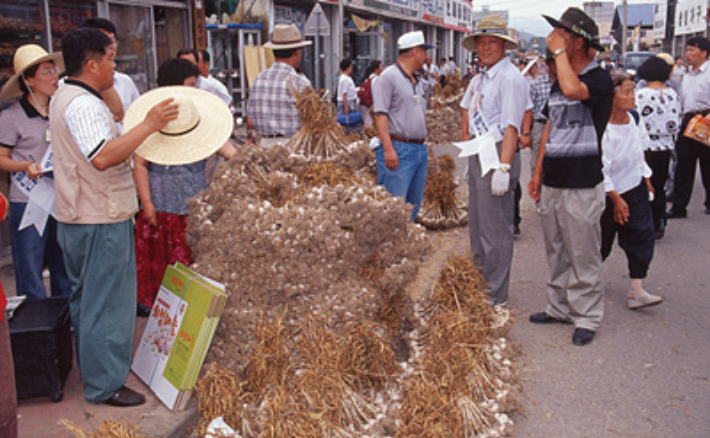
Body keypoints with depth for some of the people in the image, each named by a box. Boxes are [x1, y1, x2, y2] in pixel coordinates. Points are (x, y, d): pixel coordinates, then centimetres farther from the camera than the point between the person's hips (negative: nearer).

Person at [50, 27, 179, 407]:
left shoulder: (65, 97, 14)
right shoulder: (84, 105, -21)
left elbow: (113, 113, 29)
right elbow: (103, 157, -35)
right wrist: (149, 125, -32)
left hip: (78, 218, 11)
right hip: (101, 222, -11)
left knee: (87, 296, 20)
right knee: (106, 301, -2)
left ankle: (90, 368, 34)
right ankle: (104, 385, 9)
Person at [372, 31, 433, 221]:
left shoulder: (418, 82, 20)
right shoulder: (388, 77, -7)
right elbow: (380, 114, -14)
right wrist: (388, 149, -22)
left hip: (420, 149, 9)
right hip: (398, 149, -9)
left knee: (414, 203, 12)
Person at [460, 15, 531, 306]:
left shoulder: (510, 78, -13)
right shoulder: (479, 79, 15)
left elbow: (511, 127, -21)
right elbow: (467, 105, 36)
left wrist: (503, 167, -29)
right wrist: (466, 135, 24)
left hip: (497, 155, -10)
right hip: (478, 155, 10)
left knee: (495, 230, -6)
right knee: (477, 225, 16)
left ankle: (495, 296, 2)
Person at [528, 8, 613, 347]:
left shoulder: (599, 78, -10)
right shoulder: (558, 82, 14)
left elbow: (573, 90, -34)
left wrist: (559, 51, -20)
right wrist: (538, 171, 18)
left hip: (582, 185, -8)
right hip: (552, 182, 8)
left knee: (583, 256, 0)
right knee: (556, 253, 15)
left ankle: (587, 318, 12)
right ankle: (559, 308, 27)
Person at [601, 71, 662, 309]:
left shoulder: (635, 119, -1)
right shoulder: (603, 130, -23)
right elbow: (601, 170, -21)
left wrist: (646, 178, 16)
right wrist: (616, 199, -18)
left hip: (635, 188, 6)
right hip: (609, 194, -6)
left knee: (642, 235, -2)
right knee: (601, 242, 6)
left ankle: (636, 290, 1)